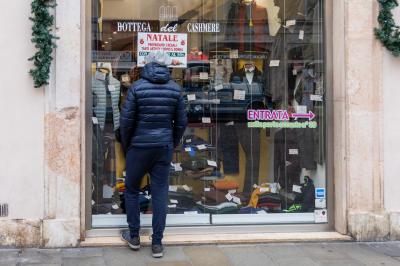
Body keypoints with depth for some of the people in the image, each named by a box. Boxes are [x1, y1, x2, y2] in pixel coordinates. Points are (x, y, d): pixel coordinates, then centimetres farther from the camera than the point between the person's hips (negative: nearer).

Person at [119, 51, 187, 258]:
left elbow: (127, 119, -7)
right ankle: (157, 243, 9)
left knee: (132, 190, 15)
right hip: (164, 148, 3)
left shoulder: (137, 87, -7)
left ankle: (134, 237, 22)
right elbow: (181, 122, 5)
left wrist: (126, 145, 7)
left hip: (139, 147, -2)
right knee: (160, 193, 6)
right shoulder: (175, 88, 2)